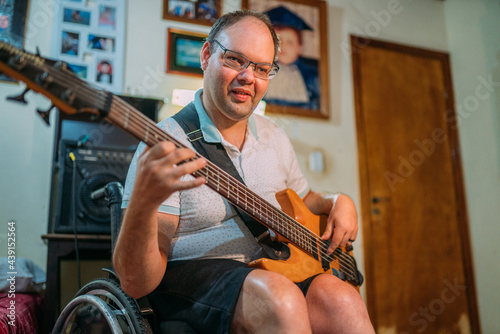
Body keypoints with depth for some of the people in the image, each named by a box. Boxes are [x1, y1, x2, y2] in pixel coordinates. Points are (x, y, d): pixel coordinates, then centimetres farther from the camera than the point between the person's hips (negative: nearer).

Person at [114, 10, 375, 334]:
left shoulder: (275, 138, 9)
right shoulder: (168, 145, -13)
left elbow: (303, 198, 28)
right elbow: (135, 282, -18)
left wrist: (338, 202, 6)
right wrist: (143, 202, -38)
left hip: (271, 271, 6)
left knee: (341, 299, -24)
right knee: (278, 296, -34)